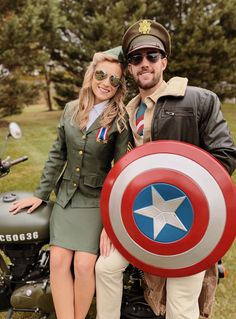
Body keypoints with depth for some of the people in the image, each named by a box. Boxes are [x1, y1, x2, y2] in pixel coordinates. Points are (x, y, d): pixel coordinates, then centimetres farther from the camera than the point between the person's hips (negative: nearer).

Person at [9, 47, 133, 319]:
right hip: (66, 196, 4)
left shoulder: (121, 119, -8)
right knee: (58, 261, -2)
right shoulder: (71, 110, 6)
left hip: (97, 200, -4)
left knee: (84, 265, -8)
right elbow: (57, 155, 10)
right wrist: (41, 193, 8)